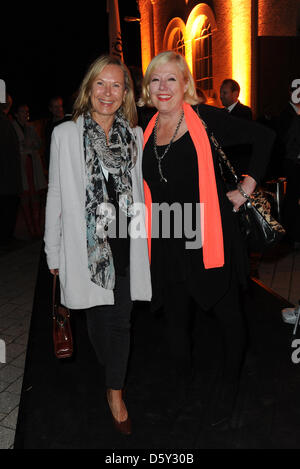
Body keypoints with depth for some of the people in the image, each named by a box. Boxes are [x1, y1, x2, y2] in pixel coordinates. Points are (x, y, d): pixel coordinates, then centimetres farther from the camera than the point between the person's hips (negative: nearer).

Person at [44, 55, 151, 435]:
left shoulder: (135, 135, 6)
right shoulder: (65, 134, -2)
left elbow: (140, 190, 12)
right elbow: (55, 194, -1)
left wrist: (143, 240, 11)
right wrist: (53, 251, 0)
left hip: (125, 245, 2)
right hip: (87, 243, -2)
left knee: (121, 320, 8)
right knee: (97, 318, 11)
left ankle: (115, 392, 27)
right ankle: (110, 371, 40)